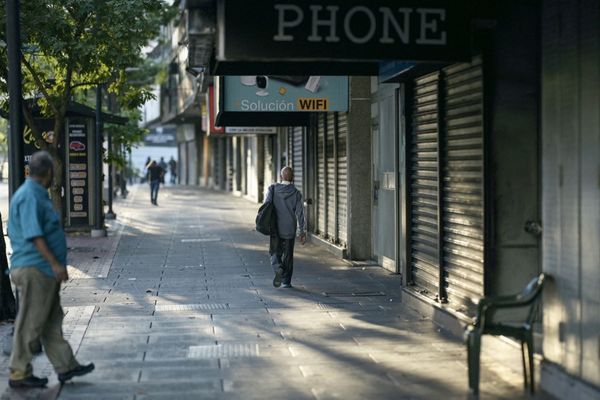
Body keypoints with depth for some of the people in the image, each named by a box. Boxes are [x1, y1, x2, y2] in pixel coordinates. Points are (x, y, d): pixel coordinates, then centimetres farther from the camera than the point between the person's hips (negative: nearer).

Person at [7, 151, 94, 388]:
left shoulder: (37, 194, 16)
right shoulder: (29, 197, -16)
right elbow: (34, 235, -23)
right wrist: (54, 263, -26)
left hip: (45, 271, 10)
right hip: (34, 270, -10)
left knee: (52, 322, 13)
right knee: (30, 324, -3)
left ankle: (66, 366, 19)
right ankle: (19, 374, 5)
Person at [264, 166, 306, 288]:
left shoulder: (273, 189, -5)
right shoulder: (296, 193, -6)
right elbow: (300, 214, -6)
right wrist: (302, 231, 0)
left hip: (275, 228, 0)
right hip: (290, 229, 0)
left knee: (275, 252, 12)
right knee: (288, 255, 12)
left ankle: (278, 269, -16)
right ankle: (286, 281, 15)